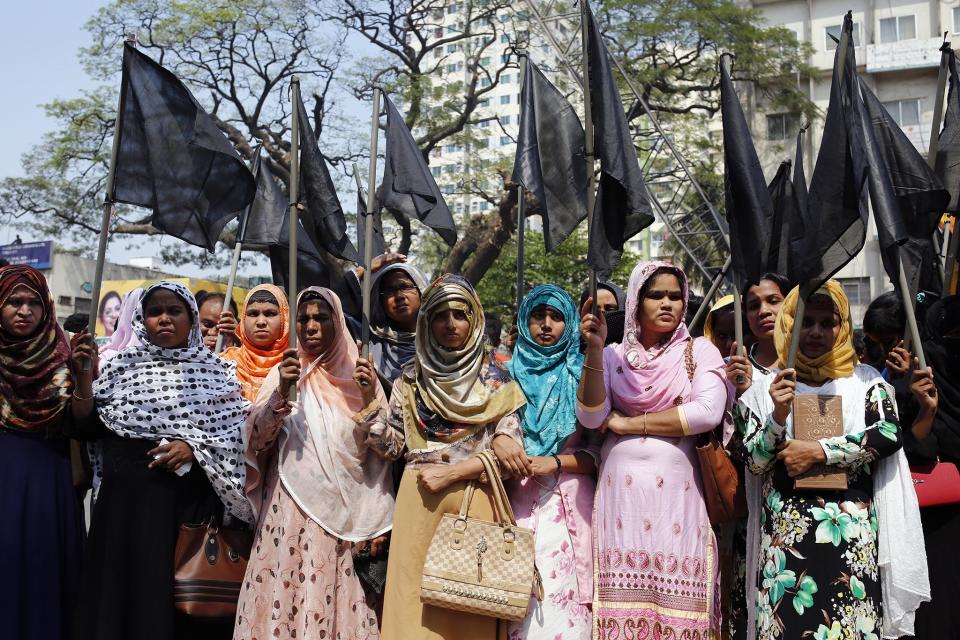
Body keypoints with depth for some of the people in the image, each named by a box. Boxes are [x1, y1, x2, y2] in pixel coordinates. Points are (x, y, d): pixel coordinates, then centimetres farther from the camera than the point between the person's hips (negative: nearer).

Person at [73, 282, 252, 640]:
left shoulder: (216, 372, 6)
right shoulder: (122, 367, 10)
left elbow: (238, 433, 1)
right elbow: (90, 428, 4)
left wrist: (194, 446, -12)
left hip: (192, 504, -1)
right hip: (127, 501, 1)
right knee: (127, 591, 2)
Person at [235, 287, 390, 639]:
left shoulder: (358, 376, 8)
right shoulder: (284, 371, 7)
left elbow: (379, 453, 4)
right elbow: (254, 440, -2)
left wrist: (370, 400, -11)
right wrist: (281, 393, -16)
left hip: (344, 511, 0)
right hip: (290, 509, 0)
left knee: (333, 601, -2)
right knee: (287, 594, -4)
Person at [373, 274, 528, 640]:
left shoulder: (494, 379, 4)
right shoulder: (411, 379, 9)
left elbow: (510, 450, -2)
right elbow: (392, 445, 6)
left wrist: (452, 473, -10)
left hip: (475, 502, -1)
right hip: (418, 502, 1)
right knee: (414, 602, 1)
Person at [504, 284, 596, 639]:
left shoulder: (583, 375, 8)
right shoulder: (510, 374, 13)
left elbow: (598, 452, 2)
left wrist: (554, 463, -11)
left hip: (569, 503, -1)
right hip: (519, 500, 1)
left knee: (563, 595, -7)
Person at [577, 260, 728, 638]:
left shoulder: (699, 351, 6)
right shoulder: (615, 356, 10)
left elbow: (708, 412, -10)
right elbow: (591, 417, -3)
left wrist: (627, 424, -6)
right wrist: (595, 349, -12)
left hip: (678, 490, -1)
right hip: (620, 490, 1)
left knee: (675, 603, -3)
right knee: (623, 602, 0)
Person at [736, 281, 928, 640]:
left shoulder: (865, 380, 8)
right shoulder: (765, 388, 7)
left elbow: (890, 435, -7)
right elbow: (753, 463, 3)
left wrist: (819, 452, -12)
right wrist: (778, 416, -14)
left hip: (852, 530, 0)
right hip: (785, 531, 0)